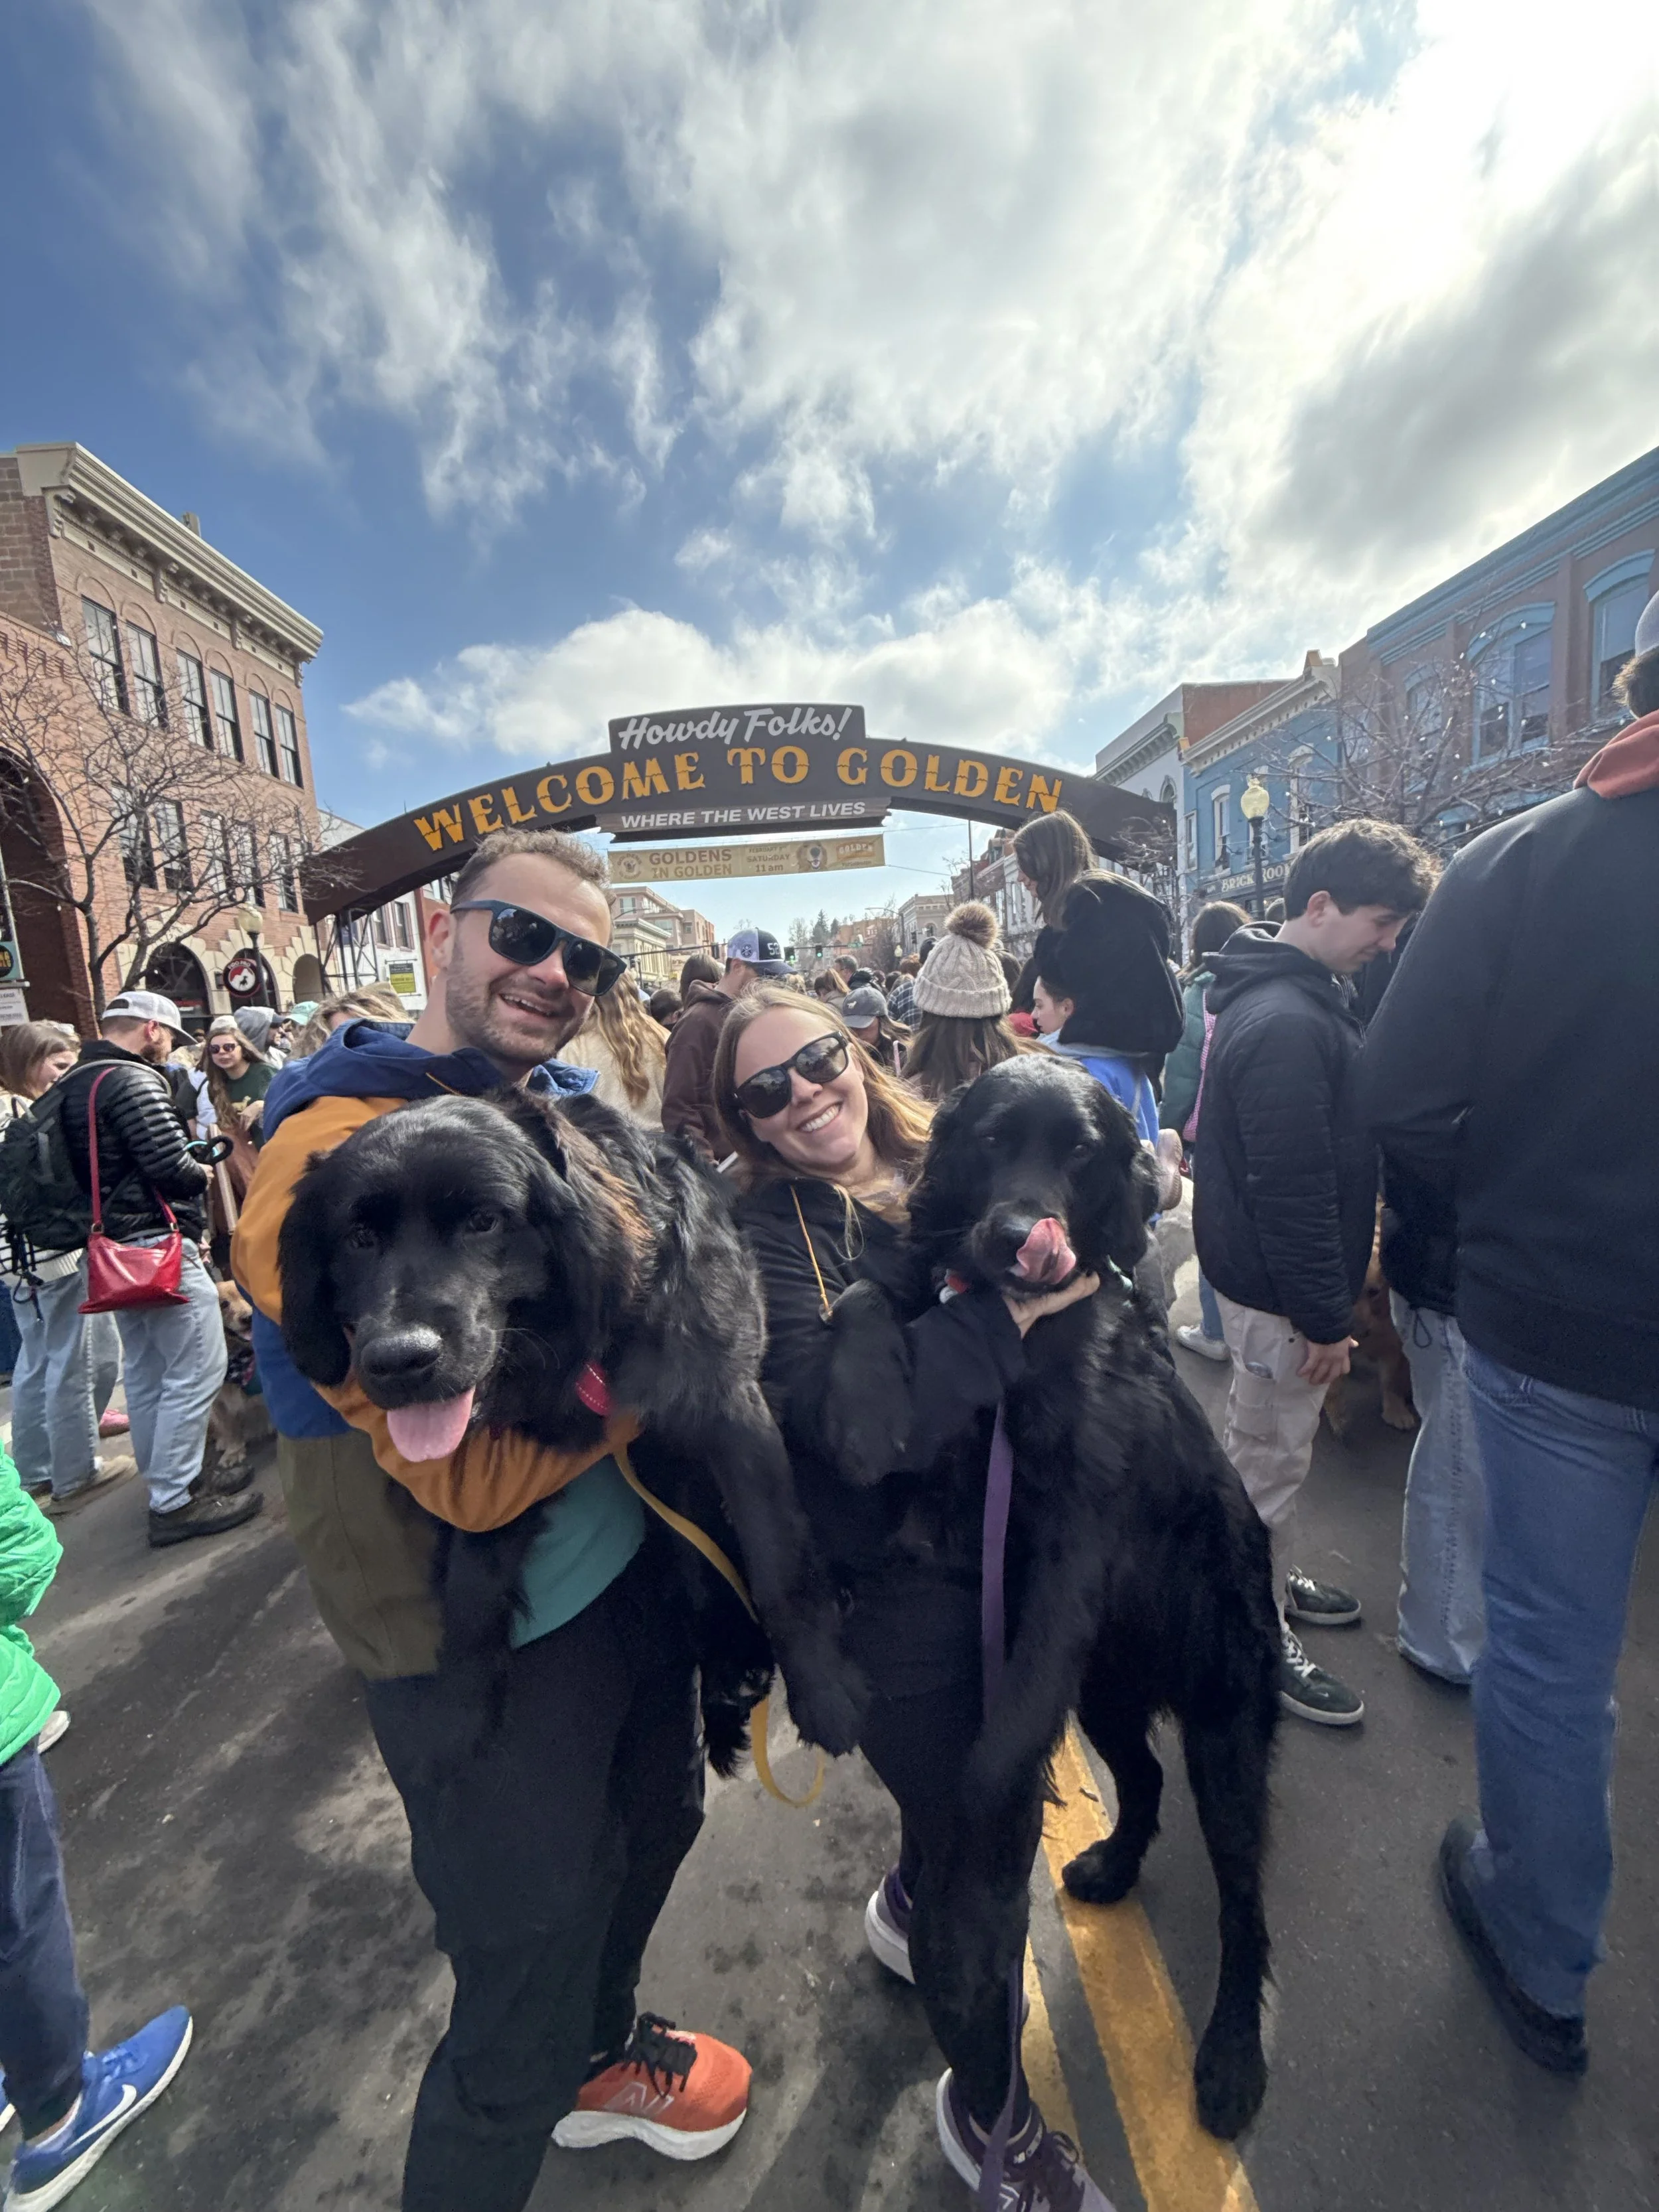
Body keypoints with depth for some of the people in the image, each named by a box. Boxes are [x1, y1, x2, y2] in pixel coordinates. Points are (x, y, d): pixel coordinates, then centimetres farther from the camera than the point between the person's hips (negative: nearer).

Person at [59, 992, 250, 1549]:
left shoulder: (73, 1083, 13)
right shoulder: (134, 1080, -16)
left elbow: (97, 1166, 17)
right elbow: (171, 1165, -23)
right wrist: (203, 1173, -2)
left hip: (115, 1249, 10)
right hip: (159, 1246, -10)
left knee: (145, 1372, 17)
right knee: (196, 1371, -4)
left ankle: (162, 1481, 29)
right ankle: (176, 1501, 2)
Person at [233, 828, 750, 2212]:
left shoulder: (576, 1110, 0)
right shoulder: (331, 1160, -24)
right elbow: (471, 1472, -29)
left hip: (631, 1563, 9)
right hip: (486, 1642, -8)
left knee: (658, 1815, 31)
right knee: (527, 1971, 12)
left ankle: (600, 2050, 62)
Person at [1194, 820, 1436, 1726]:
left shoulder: (1297, 993, 9)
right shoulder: (1287, 1025, -26)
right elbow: (1292, 1190, -27)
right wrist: (1325, 1318, -19)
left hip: (1274, 1272, 10)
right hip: (1279, 1288, -10)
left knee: (1273, 1447, 25)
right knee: (1270, 1459, 7)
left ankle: (1270, 1580, 46)